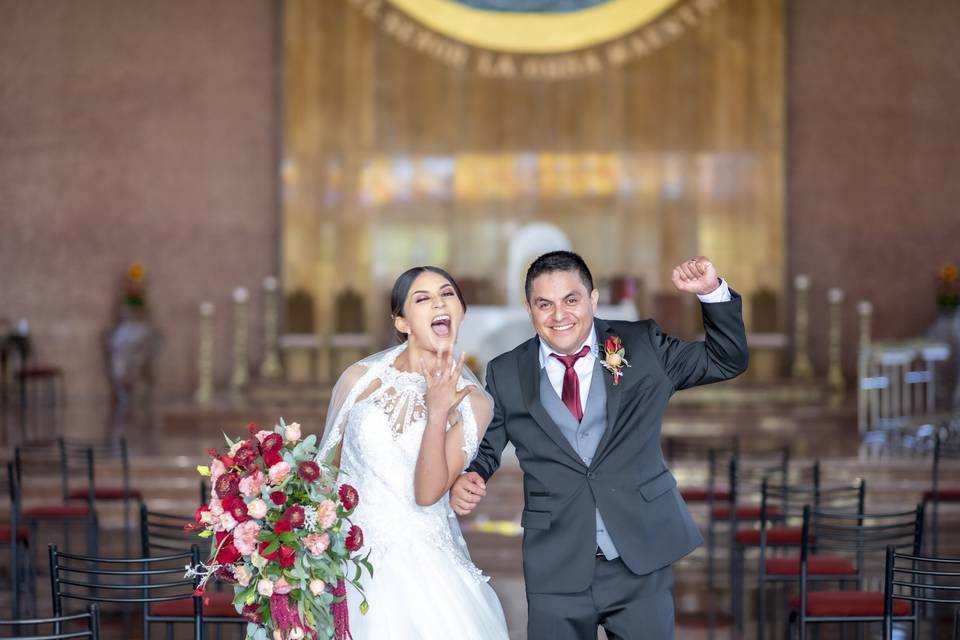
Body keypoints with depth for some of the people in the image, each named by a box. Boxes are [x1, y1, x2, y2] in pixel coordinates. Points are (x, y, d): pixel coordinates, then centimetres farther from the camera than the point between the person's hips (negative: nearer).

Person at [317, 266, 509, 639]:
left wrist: (437, 415, -20)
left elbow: (428, 493, -12)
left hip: (426, 565, 0)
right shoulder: (359, 380, -4)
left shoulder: (474, 403, -3)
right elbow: (326, 468, 8)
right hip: (354, 558, 0)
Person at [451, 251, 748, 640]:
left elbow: (727, 361, 9)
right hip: (556, 570, 0)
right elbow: (483, 449, 12)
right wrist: (466, 479, -11)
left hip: (642, 561, 0)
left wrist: (712, 292, -6)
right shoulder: (506, 375, 5)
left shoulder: (643, 346, 4)